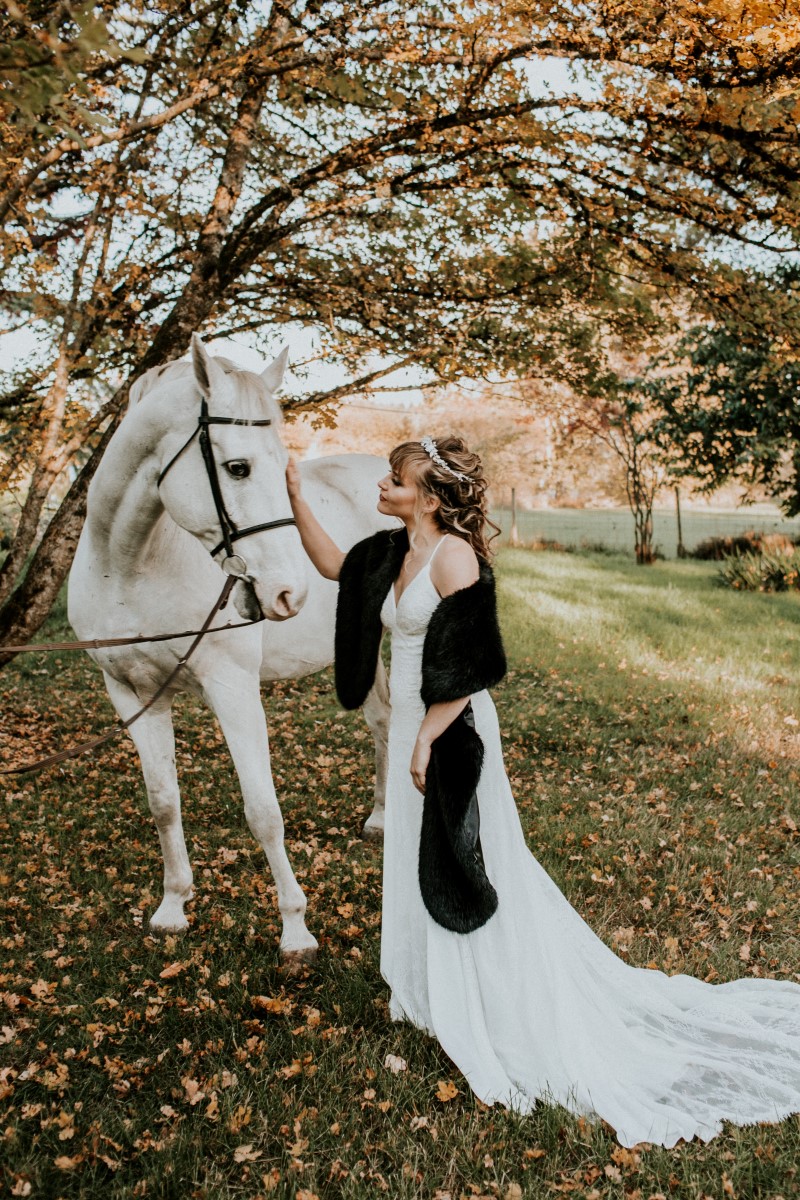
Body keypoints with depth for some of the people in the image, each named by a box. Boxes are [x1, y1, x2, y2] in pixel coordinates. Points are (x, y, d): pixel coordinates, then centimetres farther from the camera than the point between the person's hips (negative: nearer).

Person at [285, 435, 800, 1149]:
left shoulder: (455, 556, -20)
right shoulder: (394, 551, 5)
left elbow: (463, 666, -22)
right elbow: (334, 565, 19)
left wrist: (427, 740, -20)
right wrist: (296, 498, 13)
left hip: (449, 732, -9)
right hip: (410, 724, 9)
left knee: (463, 865, 4)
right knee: (419, 862, 19)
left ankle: (502, 1015, 23)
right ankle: (436, 991, 40)